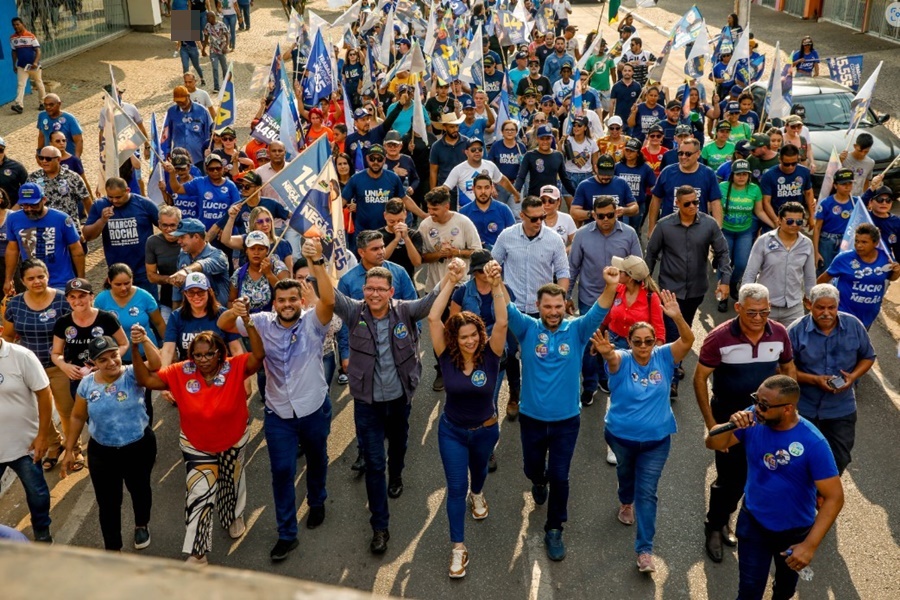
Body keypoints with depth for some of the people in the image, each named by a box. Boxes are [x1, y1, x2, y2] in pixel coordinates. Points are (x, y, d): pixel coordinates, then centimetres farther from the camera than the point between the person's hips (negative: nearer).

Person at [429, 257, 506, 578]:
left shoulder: (489, 355, -21)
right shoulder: (447, 357, -21)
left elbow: (501, 322, -38)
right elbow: (432, 318, -31)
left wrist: (496, 285, -48)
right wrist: (451, 283, -34)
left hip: (485, 430, 1)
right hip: (452, 430, -1)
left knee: (478, 470, 29)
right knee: (455, 487, -2)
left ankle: (477, 495, 64)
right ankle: (458, 547, 8)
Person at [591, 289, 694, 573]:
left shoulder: (663, 358, -12)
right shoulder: (621, 361, -18)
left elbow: (688, 340, -26)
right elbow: (611, 356, -42)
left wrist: (676, 316, -46)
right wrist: (605, 351, -68)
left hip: (657, 439, 0)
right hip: (621, 435, 0)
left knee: (647, 492, 2)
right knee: (626, 473, 29)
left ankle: (644, 550, 8)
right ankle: (626, 502, 62)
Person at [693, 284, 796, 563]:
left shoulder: (779, 333, -11)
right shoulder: (720, 338, -22)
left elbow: (789, 369, 6)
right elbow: (700, 378, -14)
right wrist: (711, 423, -15)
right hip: (728, 417, -4)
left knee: (754, 475, 17)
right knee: (729, 477, 4)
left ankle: (724, 519, 40)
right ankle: (715, 527, 28)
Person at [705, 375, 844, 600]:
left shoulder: (813, 443, -30)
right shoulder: (753, 419, -18)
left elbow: (834, 497, -26)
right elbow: (712, 444, -10)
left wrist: (810, 545, -31)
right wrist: (732, 426, -33)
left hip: (794, 529, -1)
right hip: (753, 522, 1)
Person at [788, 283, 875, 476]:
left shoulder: (854, 325, -8)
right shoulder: (796, 331, -15)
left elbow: (868, 357, 5)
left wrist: (853, 376, -14)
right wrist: (814, 380, -23)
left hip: (842, 408, 2)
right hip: (805, 409, -2)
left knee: (840, 459, 12)